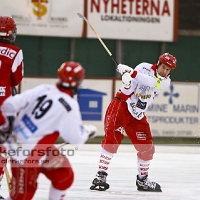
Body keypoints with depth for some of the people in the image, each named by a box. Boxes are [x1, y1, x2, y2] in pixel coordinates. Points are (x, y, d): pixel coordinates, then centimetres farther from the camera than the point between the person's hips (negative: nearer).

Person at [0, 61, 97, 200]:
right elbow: (76, 139, -12)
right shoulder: (70, 106, -23)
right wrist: (88, 131, 8)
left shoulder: (43, 89, -5)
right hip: (28, 155, -8)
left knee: (65, 175, 16)